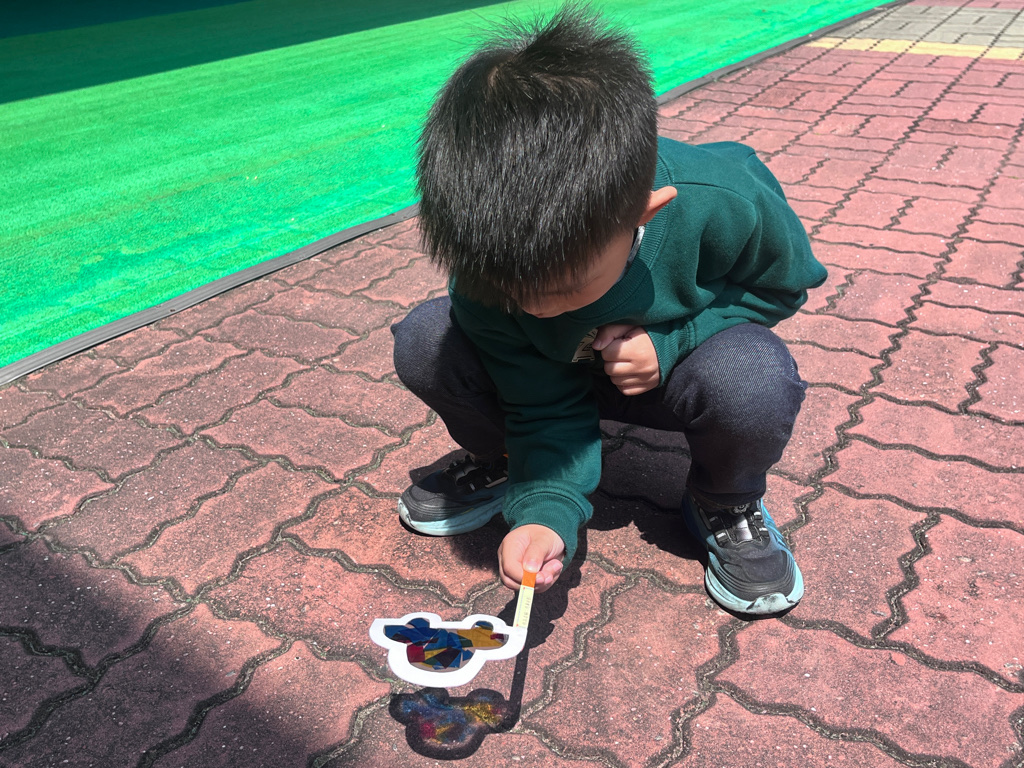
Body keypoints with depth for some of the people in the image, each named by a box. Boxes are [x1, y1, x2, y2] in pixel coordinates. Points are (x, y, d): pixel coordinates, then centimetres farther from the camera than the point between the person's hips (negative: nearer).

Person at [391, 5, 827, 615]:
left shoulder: (724, 205, -35)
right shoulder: (493, 263, -28)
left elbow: (784, 283, -11)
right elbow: (545, 404, -17)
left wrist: (671, 341, -27)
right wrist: (546, 511, -35)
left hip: (673, 366, -1)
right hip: (559, 376, 2)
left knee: (755, 376, -37)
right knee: (423, 342, -22)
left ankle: (724, 505, -2)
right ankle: (501, 465, 9)